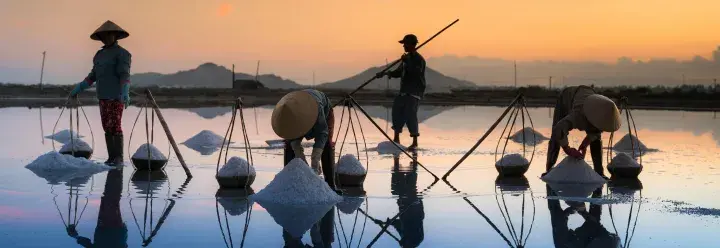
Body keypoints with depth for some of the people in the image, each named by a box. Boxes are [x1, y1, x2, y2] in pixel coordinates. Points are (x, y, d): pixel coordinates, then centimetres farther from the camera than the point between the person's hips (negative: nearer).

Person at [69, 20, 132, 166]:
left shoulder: (122, 53, -8)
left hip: (117, 95, -7)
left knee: (115, 127, -11)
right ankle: (111, 157, 10)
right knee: (107, 127, 6)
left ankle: (119, 157, -5)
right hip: (104, 96, 7)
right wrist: (78, 88, 15)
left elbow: (125, 75, -19)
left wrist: (125, 93, -32)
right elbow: (93, 76, 21)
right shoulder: (100, 55, 16)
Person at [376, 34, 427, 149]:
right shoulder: (407, 58, 15)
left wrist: (406, 62, -26)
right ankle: (396, 139, 17)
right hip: (404, 91, 9)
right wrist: (386, 73, 4)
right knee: (397, 111, 6)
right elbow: (398, 72, 18)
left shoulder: (419, 59, -11)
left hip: (415, 92, -9)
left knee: (410, 114, -13)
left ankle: (415, 142, -7)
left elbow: (415, 73, -26)